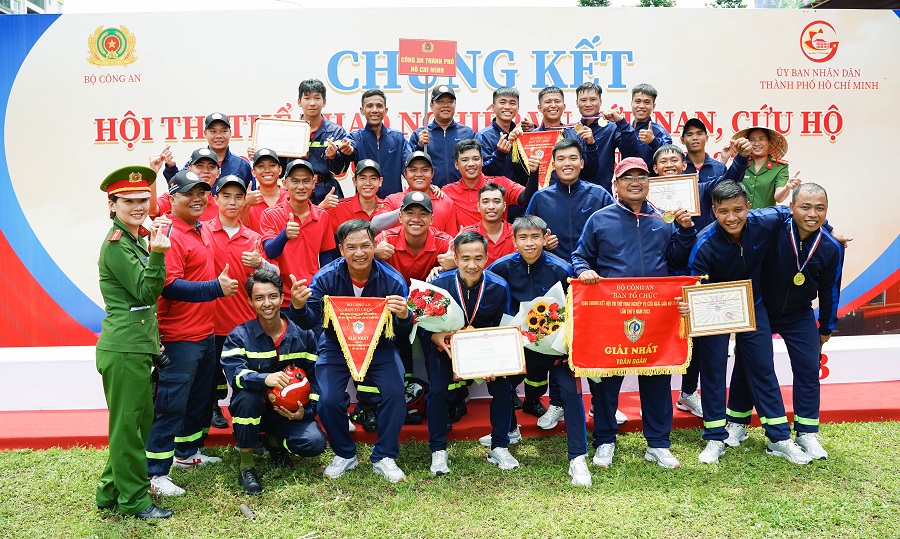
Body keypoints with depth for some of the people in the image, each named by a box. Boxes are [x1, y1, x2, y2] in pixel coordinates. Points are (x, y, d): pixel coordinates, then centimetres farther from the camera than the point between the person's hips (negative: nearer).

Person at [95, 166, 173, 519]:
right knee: (128, 423, 1)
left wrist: (153, 339, 17)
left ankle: (111, 493, 29)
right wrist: (157, 254, -33)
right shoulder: (116, 244, -13)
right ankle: (133, 500, 14)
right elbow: (146, 292, -18)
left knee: (139, 421, 16)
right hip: (123, 350, -9)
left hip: (137, 347, 9)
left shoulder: (139, 239, 15)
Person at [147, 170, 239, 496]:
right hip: (179, 337, -9)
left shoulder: (203, 229, 10)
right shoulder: (170, 235, -17)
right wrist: (215, 288, -26)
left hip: (206, 332, 9)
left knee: (200, 398, 20)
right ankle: (156, 472, 10)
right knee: (171, 405, -1)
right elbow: (169, 286, -25)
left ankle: (188, 453, 37)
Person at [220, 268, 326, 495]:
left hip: (290, 410, 1)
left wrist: (306, 411, -14)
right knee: (247, 395, -36)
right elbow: (234, 373, -26)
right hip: (254, 409, -1)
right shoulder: (239, 336, -8)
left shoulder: (303, 334, -2)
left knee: (315, 442, -25)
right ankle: (246, 465, -15)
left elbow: (314, 378, 1)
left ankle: (275, 440, 13)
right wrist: (266, 379, -46)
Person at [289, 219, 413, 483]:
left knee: (395, 394, -21)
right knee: (329, 400, -18)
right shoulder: (326, 277, -16)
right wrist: (298, 307, -40)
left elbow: (404, 334, -19)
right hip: (336, 347, 1)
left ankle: (384, 457, 3)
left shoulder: (392, 279, -19)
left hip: (379, 347, 0)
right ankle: (345, 455, 12)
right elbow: (310, 322, -17)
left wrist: (404, 317, -43)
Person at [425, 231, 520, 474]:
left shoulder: (499, 287, -16)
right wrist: (437, 337, -32)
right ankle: (438, 452, 2)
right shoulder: (438, 285, -20)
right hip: (446, 344, -1)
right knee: (437, 390, -19)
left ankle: (499, 447, 6)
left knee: (503, 386, -15)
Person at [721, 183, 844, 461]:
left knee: (808, 369, 0)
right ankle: (737, 425, 23)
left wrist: (826, 328, 10)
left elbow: (829, 291, 1)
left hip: (799, 316, 2)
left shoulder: (832, 247, -13)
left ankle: (807, 434, 15)